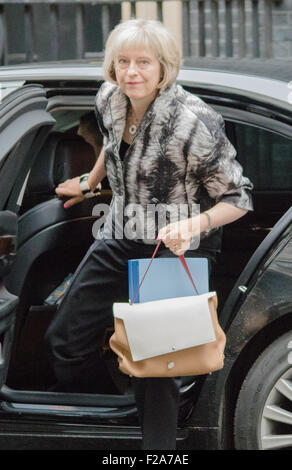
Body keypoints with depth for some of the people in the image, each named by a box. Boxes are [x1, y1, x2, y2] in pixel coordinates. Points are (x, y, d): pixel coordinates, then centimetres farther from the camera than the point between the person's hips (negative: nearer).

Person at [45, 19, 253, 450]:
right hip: (119, 240, 7)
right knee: (65, 339, 11)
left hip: (175, 250, -7)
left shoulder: (193, 122, -24)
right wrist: (90, 184, 34)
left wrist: (195, 224, -32)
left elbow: (239, 198, -16)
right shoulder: (110, 99, -4)